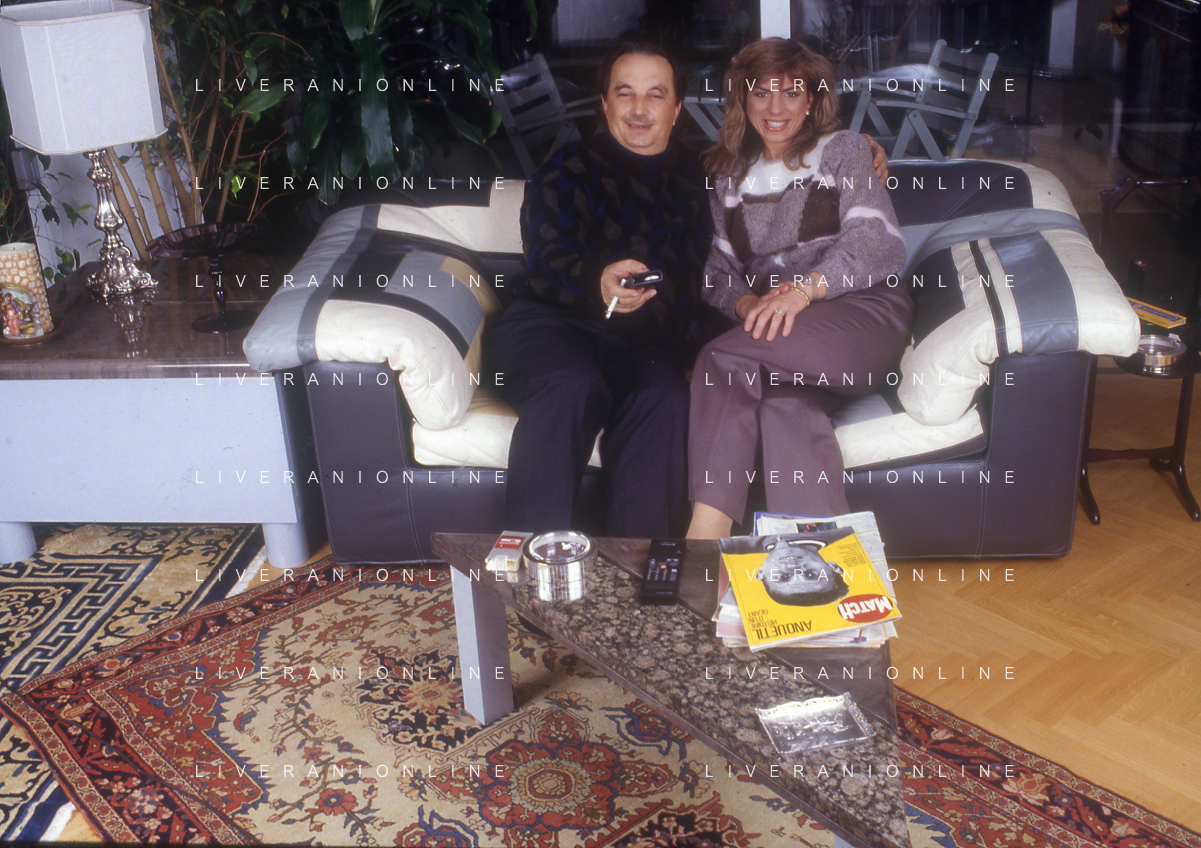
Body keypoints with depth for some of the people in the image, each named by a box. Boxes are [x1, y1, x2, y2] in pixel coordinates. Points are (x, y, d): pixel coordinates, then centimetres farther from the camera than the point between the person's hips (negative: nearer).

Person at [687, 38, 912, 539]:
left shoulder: (843, 151, 15)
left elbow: (878, 244, -2)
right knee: (786, 400, -35)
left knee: (722, 362, -32)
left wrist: (806, 289, -21)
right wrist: (746, 303, -10)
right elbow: (717, 271, 15)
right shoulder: (726, 176, 25)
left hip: (859, 313, -3)